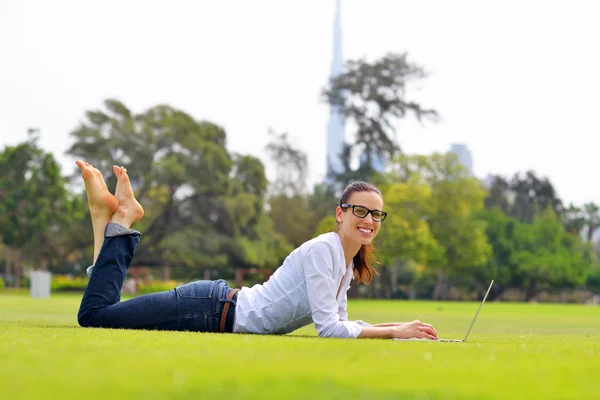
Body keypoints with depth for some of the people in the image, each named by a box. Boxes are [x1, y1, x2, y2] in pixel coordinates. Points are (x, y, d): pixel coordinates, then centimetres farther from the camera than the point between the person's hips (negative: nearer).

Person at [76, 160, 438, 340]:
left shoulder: (348, 266, 8)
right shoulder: (322, 250, -20)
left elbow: (340, 323, 17)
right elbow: (329, 329, -25)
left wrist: (398, 325, 7)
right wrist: (394, 332, -20)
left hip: (221, 311, 8)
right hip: (211, 309, -8)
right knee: (94, 313, -5)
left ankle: (114, 219, 16)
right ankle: (120, 218, 8)